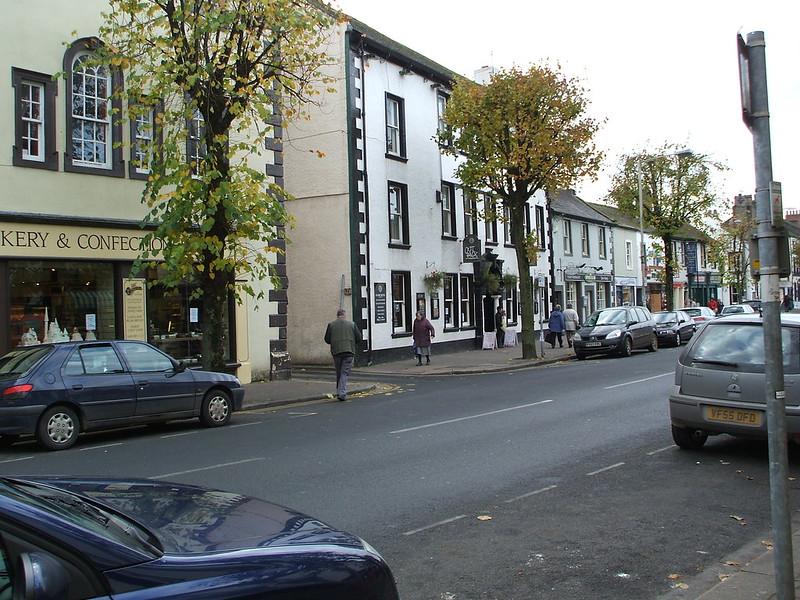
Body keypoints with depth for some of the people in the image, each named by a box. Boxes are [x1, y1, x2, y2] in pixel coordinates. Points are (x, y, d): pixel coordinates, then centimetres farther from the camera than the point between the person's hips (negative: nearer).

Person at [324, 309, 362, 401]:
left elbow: (327, 339, 3)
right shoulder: (352, 324, 3)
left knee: (338, 373, 14)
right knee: (345, 373, 0)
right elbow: (359, 338, 3)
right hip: (349, 351, -1)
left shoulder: (331, 325, 3)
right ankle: (342, 393, -10)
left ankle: (339, 392, 20)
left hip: (336, 351, 1)